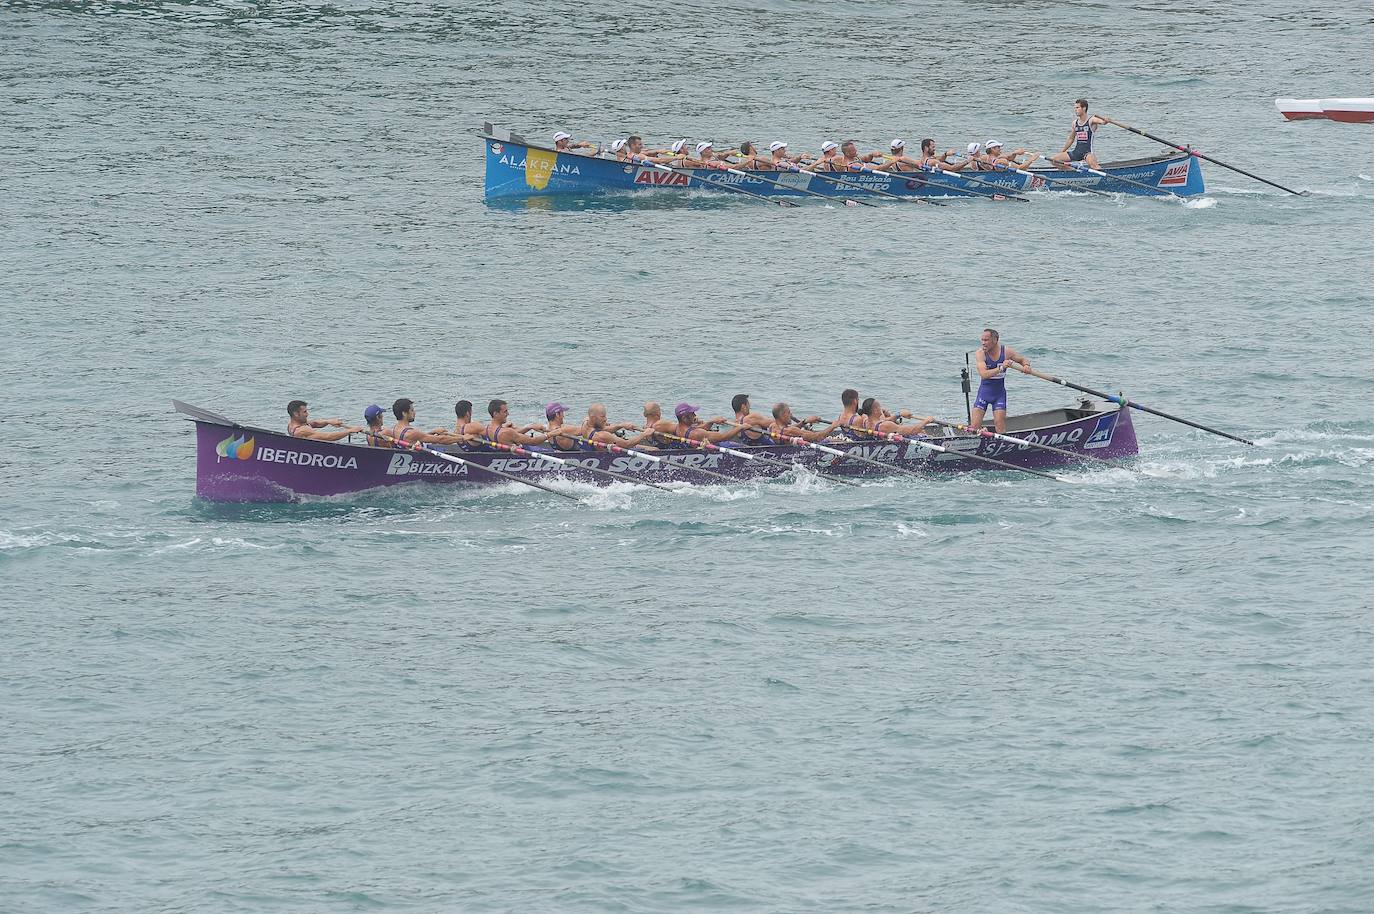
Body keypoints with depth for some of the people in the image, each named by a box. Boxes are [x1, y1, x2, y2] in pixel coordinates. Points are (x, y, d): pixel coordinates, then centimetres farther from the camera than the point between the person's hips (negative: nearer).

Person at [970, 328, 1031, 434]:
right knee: (974, 427, -8)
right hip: (984, 392, -1)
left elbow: (1024, 360, 5)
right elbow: (983, 374, -29)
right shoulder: (981, 353, -16)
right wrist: (1001, 368, -41)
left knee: (1000, 427, -8)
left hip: (999, 393, 1)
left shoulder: (1006, 352, -10)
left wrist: (1026, 366, -19)